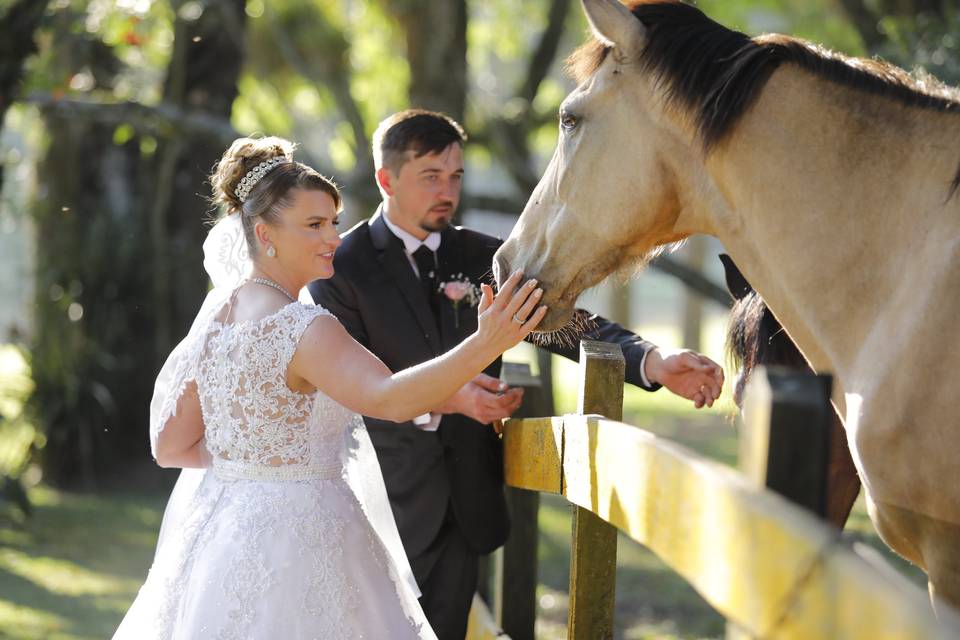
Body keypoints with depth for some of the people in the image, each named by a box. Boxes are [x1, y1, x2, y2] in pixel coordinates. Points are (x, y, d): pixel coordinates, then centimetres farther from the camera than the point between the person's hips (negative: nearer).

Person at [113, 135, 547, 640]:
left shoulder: (213, 314, 4)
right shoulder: (301, 329, -20)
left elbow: (170, 446, 7)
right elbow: (390, 399, -37)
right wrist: (483, 348, -47)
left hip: (219, 530, 8)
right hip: (297, 537, -8)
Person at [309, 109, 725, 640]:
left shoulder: (482, 257, 7)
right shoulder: (341, 267, -6)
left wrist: (653, 361, -22)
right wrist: (441, 400, -27)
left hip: (466, 503, 4)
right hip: (388, 498, -4)